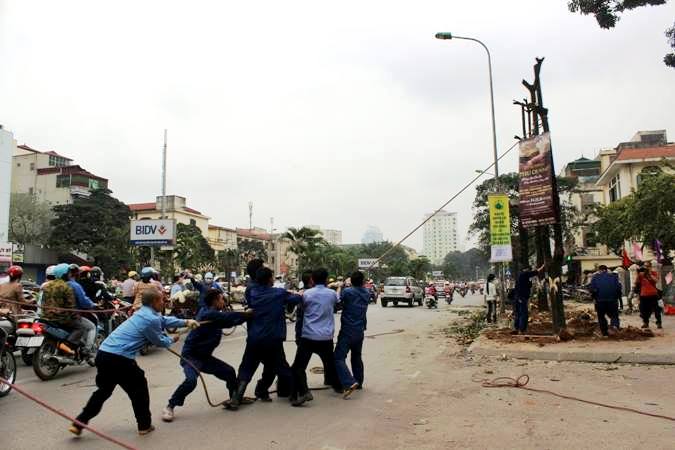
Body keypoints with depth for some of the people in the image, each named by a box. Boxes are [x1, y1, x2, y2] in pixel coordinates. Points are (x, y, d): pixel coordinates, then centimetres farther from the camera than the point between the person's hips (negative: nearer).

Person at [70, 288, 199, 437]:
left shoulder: (144, 313, 17)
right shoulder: (152, 319, -11)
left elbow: (164, 320, 32)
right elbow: (159, 342, 2)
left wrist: (185, 322, 30)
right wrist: (172, 339, 21)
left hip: (103, 353, 9)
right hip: (119, 358, -8)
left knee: (103, 390, 26)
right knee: (139, 388, 11)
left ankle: (78, 423, 26)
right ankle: (144, 425, 21)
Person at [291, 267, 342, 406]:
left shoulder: (306, 294, -4)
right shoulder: (332, 294, 3)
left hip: (308, 336, -3)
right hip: (326, 337, 3)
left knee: (299, 366, -1)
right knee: (330, 363, 24)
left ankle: (302, 392, -17)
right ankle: (338, 386, 39)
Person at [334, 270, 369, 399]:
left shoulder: (347, 291, -15)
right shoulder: (366, 293, 3)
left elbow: (338, 301, -2)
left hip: (347, 331, -6)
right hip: (360, 330, 7)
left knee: (339, 358, -9)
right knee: (357, 357, 23)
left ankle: (349, 383, -24)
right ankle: (359, 382, 31)